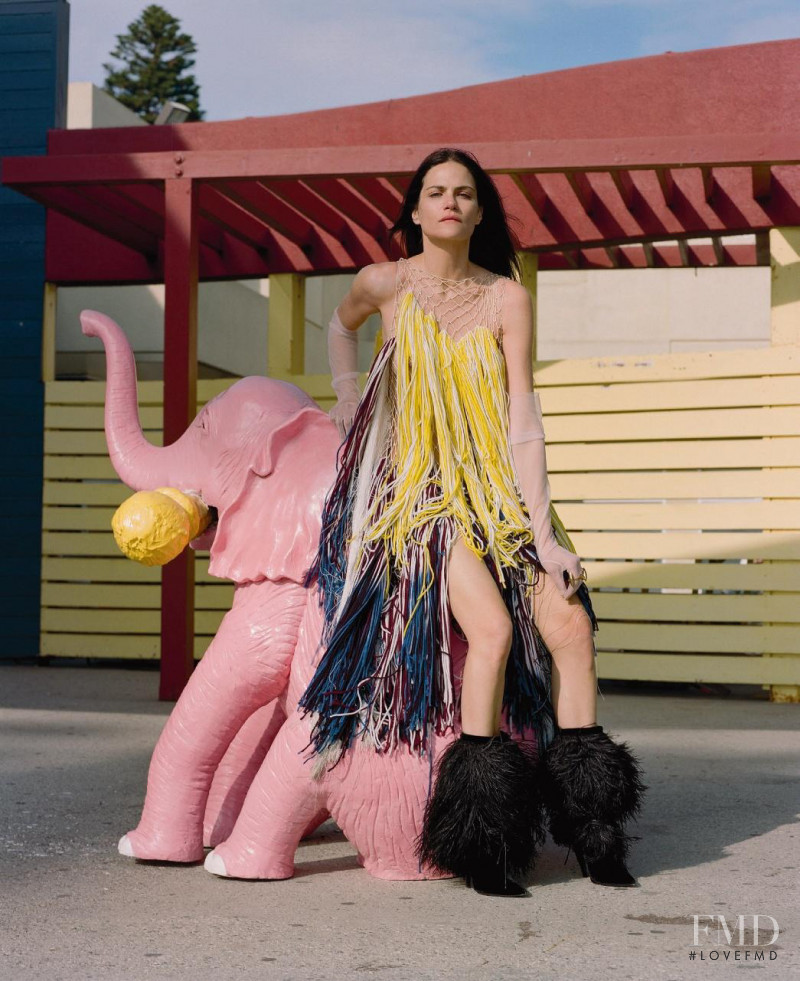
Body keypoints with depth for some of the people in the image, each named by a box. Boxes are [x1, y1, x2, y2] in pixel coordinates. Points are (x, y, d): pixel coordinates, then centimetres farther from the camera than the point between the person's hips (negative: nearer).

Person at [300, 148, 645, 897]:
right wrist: (347, 400, 12)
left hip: (499, 490, 3)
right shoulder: (385, 284, -3)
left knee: (571, 625, -14)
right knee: (492, 628, -25)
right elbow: (340, 326, 23)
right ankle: (482, 838, -13)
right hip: (419, 491, -2)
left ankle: (588, 828, 4)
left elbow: (522, 420, -8)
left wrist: (543, 532, -14)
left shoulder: (506, 296, -2)